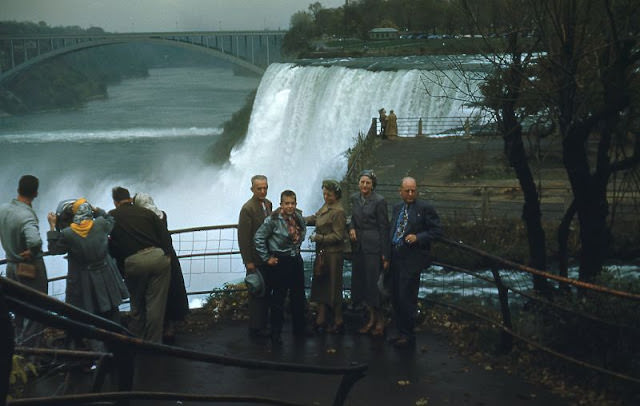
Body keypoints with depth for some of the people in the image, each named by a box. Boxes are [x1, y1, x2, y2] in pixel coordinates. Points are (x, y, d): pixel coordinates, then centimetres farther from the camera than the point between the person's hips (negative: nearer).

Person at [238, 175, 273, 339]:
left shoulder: (268, 204, 8)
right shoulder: (248, 208, -17)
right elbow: (243, 237, -17)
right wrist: (248, 262, -17)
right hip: (255, 259, -8)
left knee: (265, 293, 15)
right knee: (256, 293, 0)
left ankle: (264, 324, 26)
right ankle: (255, 328, 10)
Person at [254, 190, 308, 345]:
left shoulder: (299, 217, 2)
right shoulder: (273, 220, -17)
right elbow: (258, 238, -13)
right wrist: (267, 258, -11)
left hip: (296, 260, 6)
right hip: (280, 261, -6)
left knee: (299, 296, 14)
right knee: (278, 297, 0)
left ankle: (299, 328, 30)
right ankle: (276, 333, 10)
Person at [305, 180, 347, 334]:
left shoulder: (338, 212, -17)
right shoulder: (326, 206, 10)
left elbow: (338, 236, -19)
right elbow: (315, 218, 25)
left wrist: (318, 237, -15)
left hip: (333, 255, -9)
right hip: (322, 253, 9)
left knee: (333, 288, 0)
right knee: (321, 287, 13)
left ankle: (338, 322, 12)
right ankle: (321, 320, 21)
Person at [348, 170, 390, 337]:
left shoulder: (379, 201, -9)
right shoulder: (354, 198, 9)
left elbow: (384, 227, -8)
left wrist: (385, 254, -10)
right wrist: (351, 228, -3)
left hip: (373, 246, -6)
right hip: (357, 246, 6)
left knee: (372, 282, -6)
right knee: (359, 282, 8)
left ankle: (380, 320, 10)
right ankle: (372, 318, 22)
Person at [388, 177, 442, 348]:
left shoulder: (425, 208, -6)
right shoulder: (397, 208, 15)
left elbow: (437, 230, -7)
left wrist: (418, 238, -18)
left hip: (412, 259, -7)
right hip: (395, 258, 7)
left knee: (406, 297, -6)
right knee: (396, 297, 11)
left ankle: (408, 335, 5)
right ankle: (401, 332, 22)